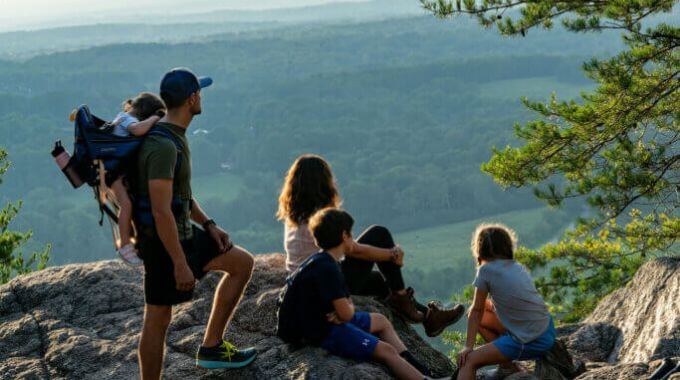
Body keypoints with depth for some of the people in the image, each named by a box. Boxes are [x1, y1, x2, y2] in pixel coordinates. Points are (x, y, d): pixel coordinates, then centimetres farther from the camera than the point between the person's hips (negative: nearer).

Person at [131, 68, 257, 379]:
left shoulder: (174, 137, 7)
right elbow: (161, 212, -29)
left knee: (242, 263, 16)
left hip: (184, 233, 10)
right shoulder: (163, 146, -26)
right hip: (163, 241, -10)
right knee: (158, 319, 0)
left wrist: (208, 224, 12)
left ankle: (212, 348, 19)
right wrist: (180, 264, -26)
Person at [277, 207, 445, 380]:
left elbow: (347, 302, 11)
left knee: (381, 321, 18)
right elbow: (346, 314, -26)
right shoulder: (327, 268, -24)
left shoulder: (320, 261, 9)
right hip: (319, 333, -11)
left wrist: (338, 313, -13)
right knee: (387, 351, -14)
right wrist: (349, 308, -1)